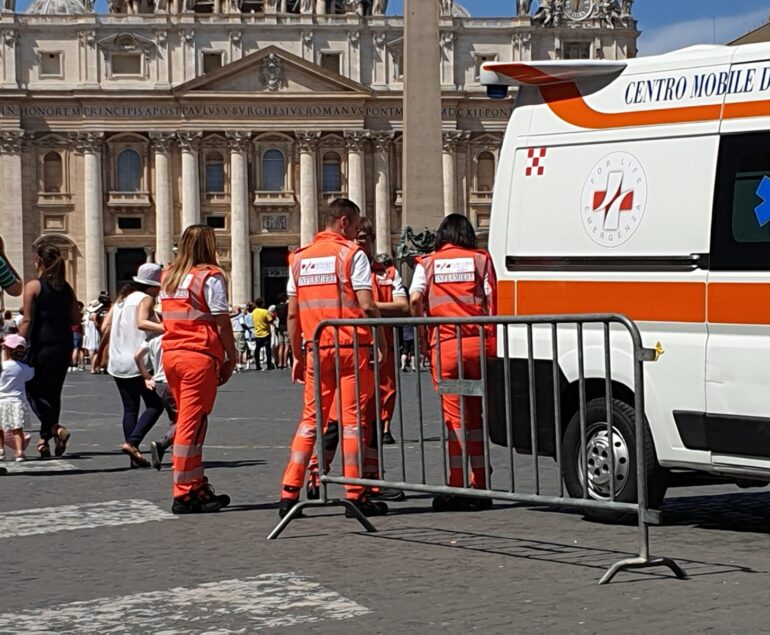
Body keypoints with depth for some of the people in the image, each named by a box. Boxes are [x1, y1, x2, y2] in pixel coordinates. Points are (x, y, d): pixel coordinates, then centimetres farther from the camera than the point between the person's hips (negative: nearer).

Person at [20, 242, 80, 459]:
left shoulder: (33, 286, -9)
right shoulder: (66, 288, 6)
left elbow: (27, 322, -12)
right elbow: (76, 319, 8)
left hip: (42, 346, -5)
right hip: (63, 346, 5)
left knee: (34, 391, 4)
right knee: (53, 392, 14)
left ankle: (56, 428, -17)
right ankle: (45, 439, 18)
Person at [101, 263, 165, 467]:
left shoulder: (122, 298, 15)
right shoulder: (145, 299, -7)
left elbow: (106, 326, 13)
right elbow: (141, 323, -26)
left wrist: (104, 349, 28)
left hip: (117, 364, 8)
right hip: (138, 362, -7)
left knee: (130, 408, 11)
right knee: (155, 405, 2)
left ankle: (134, 457, 6)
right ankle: (132, 442, -14)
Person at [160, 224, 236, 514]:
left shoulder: (169, 276, 14)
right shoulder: (210, 276, -6)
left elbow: (167, 317, 13)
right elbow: (221, 321, -9)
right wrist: (232, 357, -1)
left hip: (170, 354, 7)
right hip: (200, 356, -7)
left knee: (186, 422, 14)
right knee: (191, 424, -4)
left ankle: (198, 488, 19)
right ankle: (183, 495, -3)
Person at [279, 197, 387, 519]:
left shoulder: (299, 258, 11)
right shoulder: (352, 254, -4)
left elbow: (292, 314, 10)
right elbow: (367, 306, -12)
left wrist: (297, 355, 15)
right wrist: (381, 341, -1)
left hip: (317, 350, 5)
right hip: (351, 347, -5)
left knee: (310, 419, 10)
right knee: (352, 418, 0)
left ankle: (289, 492, 4)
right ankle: (355, 494, -1)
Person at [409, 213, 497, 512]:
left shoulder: (427, 264, 9)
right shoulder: (481, 259, 9)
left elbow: (415, 300, -5)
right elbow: (491, 301, 1)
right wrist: (491, 340, 5)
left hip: (445, 346, -1)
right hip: (478, 343, 1)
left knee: (453, 416, 0)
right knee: (477, 414, 9)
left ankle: (456, 487, -5)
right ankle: (480, 488, 11)